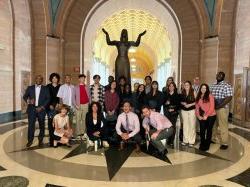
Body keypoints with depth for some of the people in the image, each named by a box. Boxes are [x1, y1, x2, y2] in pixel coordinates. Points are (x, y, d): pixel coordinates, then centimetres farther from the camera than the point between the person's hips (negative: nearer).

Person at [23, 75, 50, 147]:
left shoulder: (45, 88, 7)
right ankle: (30, 140, 9)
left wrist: (42, 107, -8)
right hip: (32, 109, 1)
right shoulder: (30, 88, 10)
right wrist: (28, 101, -13)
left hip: (41, 109, 0)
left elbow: (48, 99, 2)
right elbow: (24, 96, 9)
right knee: (31, 125, -4)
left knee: (42, 125, 3)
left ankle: (40, 140, 17)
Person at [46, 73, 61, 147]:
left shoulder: (60, 87, 9)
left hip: (57, 106, 1)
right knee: (50, 121, -3)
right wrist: (50, 105, -3)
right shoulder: (48, 86, 7)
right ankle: (51, 136, 2)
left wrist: (58, 104, -4)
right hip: (50, 106, 0)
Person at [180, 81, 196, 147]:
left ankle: (191, 141, 7)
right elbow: (181, 101, 14)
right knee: (185, 125, 8)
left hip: (192, 110, -4)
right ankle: (185, 140, 18)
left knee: (192, 125, -2)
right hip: (184, 110, 4)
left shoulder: (193, 92, -5)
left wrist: (190, 105, -16)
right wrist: (183, 103, -6)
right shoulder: (182, 93, 7)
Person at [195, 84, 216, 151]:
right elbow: (197, 107, 7)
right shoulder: (198, 97, 8)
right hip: (202, 117, 4)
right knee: (202, 130, 4)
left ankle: (207, 145, 18)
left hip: (210, 116, -3)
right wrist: (198, 115, -6)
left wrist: (206, 115, -14)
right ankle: (202, 144, 21)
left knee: (209, 130, 7)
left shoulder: (210, 96, -6)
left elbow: (212, 107, -11)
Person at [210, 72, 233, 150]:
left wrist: (219, 106, -19)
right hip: (212, 108, 6)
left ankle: (224, 143, 8)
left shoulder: (227, 86, -7)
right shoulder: (212, 85, 14)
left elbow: (229, 98, -14)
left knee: (223, 126, -1)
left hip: (222, 108, -6)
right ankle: (213, 139, 27)